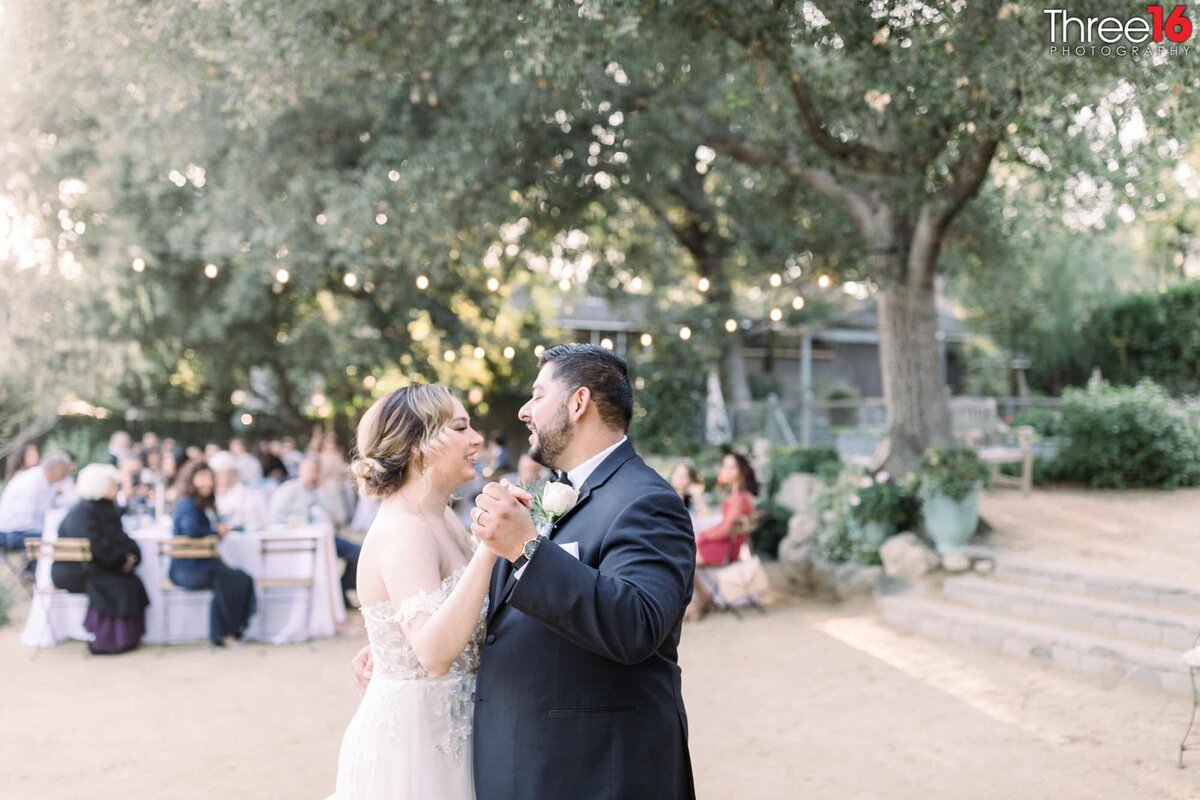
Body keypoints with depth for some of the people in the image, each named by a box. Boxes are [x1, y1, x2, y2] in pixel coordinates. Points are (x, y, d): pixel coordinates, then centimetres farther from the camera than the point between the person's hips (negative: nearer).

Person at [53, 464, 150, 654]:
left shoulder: (108, 508, 12)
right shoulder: (82, 512, -16)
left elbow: (120, 539, 10)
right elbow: (95, 546, -26)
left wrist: (131, 555, -10)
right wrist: (123, 559, -18)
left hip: (97, 567, 8)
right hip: (74, 571, -8)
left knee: (133, 582, -11)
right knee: (118, 587, -25)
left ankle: (129, 637, -6)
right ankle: (107, 640, -17)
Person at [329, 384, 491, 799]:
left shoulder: (442, 517, 4)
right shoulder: (402, 531, -22)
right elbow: (435, 652, -35)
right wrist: (489, 546, -40)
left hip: (444, 729, 8)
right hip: (409, 734, -8)